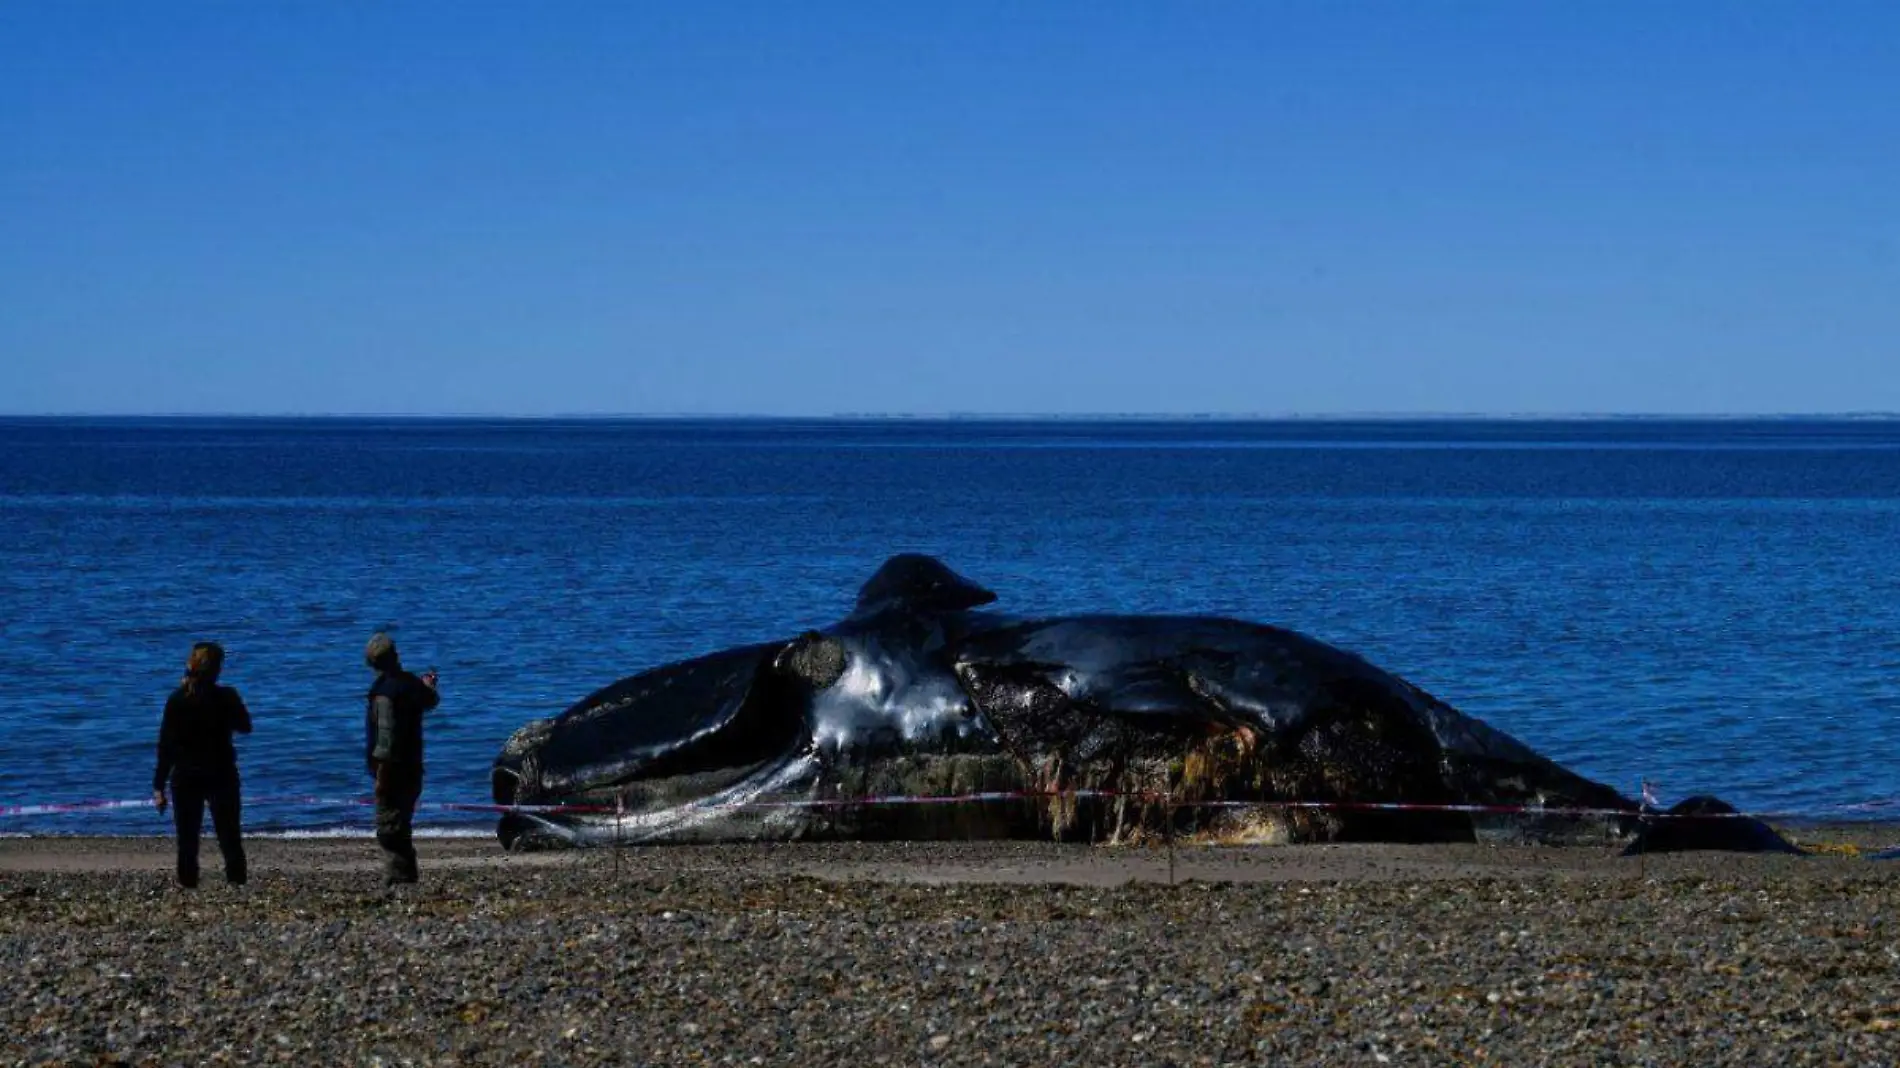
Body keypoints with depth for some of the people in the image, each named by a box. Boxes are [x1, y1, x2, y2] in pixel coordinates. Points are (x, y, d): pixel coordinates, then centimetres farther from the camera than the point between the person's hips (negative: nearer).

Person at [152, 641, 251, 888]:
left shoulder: (177, 700, -9)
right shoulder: (227, 697, -10)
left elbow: (166, 745, -8)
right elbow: (245, 727, 7)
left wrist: (159, 786, -4)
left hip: (186, 777, 0)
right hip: (222, 775, 0)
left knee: (187, 835, 8)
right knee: (228, 831, 11)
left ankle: (187, 881, 6)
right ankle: (236, 877, 9)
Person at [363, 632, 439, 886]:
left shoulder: (384, 689, -16)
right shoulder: (411, 684, 7)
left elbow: (387, 731, -23)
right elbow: (430, 701, 31)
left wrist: (381, 765, -23)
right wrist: (429, 686, 54)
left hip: (392, 767, -8)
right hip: (413, 767, 8)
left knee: (389, 825, -7)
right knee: (402, 825, 17)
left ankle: (397, 877, -11)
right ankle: (406, 875, 21)